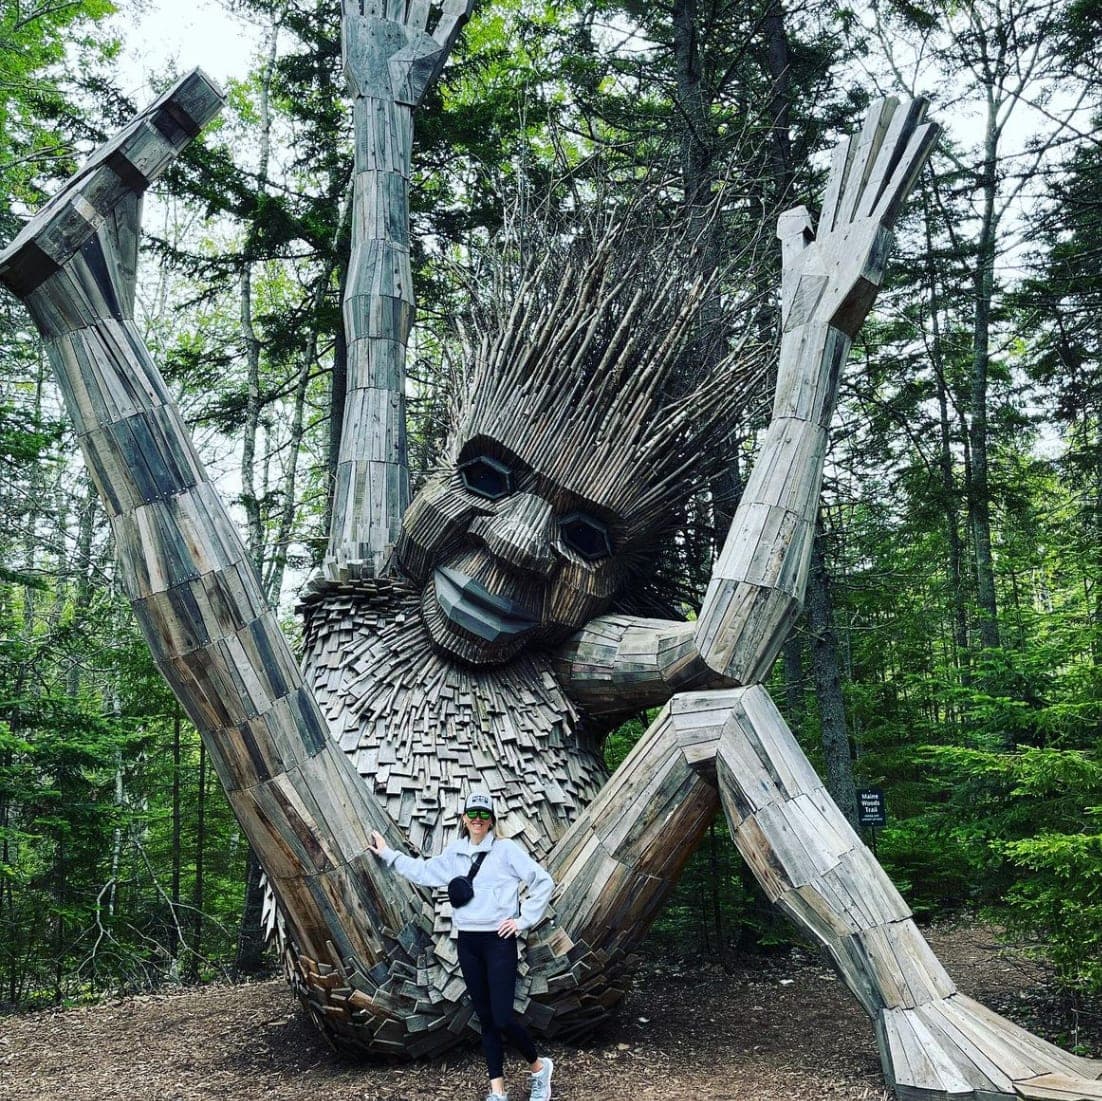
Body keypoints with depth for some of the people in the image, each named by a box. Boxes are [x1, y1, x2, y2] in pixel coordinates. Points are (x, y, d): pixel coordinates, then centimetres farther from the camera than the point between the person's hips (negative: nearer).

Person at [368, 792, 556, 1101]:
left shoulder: (506, 849, -8)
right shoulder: (454, 852, 8)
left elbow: (543, 882, -9)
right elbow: (424, 872, 21)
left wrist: (523, 920, -9)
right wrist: (388, 854, 23)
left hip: (498, 941, -5)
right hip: (468, 943, 5)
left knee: (503, 1019, -8)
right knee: (485, 1018, 11)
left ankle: (539, 1066, 18)